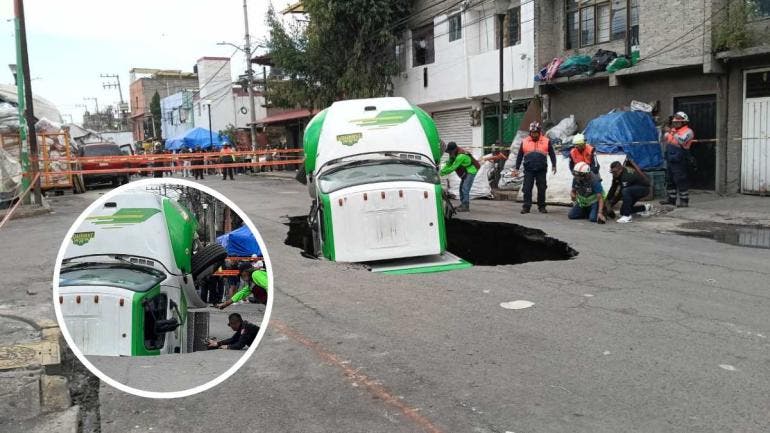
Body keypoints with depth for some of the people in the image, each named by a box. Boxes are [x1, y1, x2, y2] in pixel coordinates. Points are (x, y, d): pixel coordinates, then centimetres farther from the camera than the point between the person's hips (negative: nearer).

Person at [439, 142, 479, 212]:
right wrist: (442, 170, -8)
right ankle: (463, 204, 18)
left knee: (465, 188, -15)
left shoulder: (461, 156, -31)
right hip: (465, 172, 10)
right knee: (461, 188, 11)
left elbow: (453, 167, -28)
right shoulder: (453, 154, 0)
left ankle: (466, 206, -13)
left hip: (471, 171, -10)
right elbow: (449, 164, 6)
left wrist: (442, 172, -21)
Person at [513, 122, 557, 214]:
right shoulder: (525, 142, 7)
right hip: (528, 170, 1)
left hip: (541, 170, 0)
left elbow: (552, 154, 8)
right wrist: (517, 168, 9)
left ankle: (542, 207, 14)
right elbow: (519, 156, 11)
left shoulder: (546, 141, 4)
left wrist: (554, 166, 0)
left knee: (542, 189, 5)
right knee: (527, 189, -2)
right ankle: (526, 207, 3)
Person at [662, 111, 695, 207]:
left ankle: (684, 200, 0)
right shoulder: (673, 130, 16)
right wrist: (666, 132, 1)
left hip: (680, 161, -8)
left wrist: (672, 133, -26)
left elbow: (682, 140, -25)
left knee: (681, 181, -6)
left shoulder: (688, 131, -7)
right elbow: (664, 140, 17)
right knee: (669, 180, 13)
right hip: (670, 159, 8)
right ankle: (671, 199, 22)